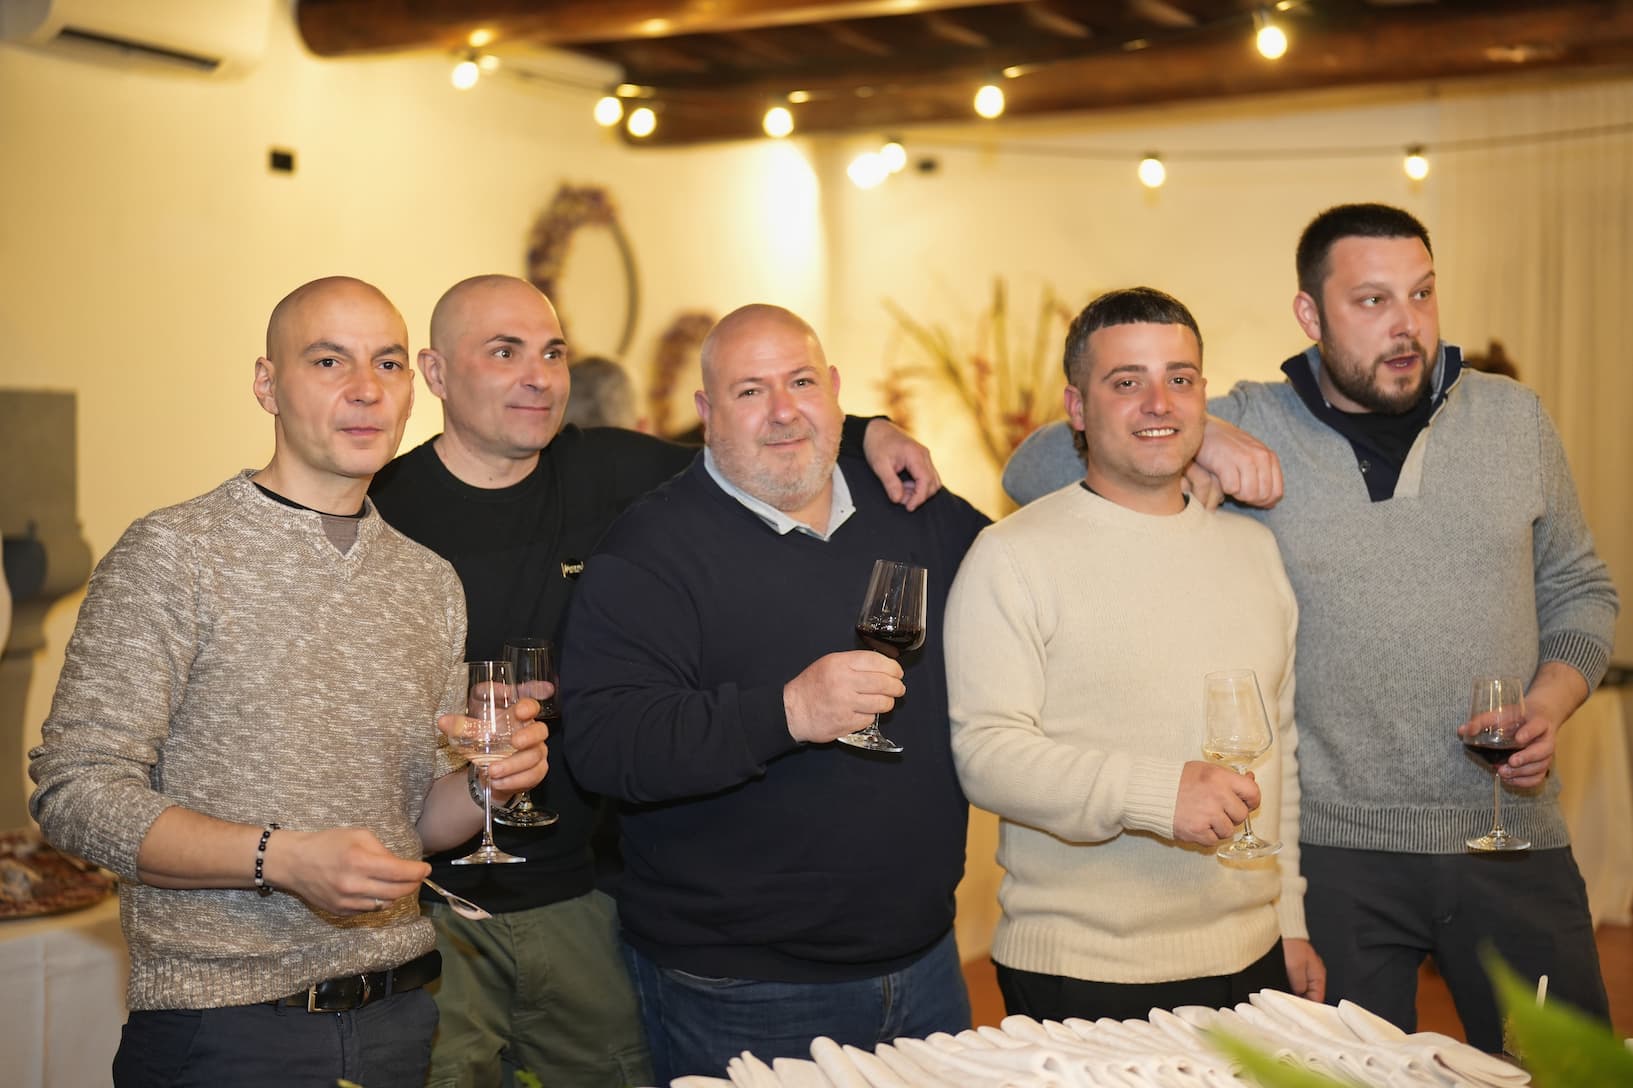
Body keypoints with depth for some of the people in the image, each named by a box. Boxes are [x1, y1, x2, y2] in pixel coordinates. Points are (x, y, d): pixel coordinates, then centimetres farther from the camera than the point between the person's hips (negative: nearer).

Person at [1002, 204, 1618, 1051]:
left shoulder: (1512, 418, 6)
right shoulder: (1252, 429, -3)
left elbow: (1579, 591, 16)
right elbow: (1032, 471, -4)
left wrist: (1553, 698, -4)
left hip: (1512, 843, 3)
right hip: (1337, 853, -2)